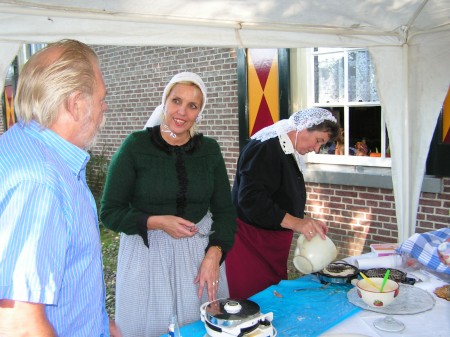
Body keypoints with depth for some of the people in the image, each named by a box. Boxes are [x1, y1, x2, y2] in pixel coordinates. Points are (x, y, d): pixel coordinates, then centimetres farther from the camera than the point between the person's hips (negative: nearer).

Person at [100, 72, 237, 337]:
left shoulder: (209, 149, 1)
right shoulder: (136, 145, -9)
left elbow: (225, 211, 4)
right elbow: (110, 212, -7)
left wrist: (214, 255, -10)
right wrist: (158, 222, -20)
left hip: (200, 250, 3)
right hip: (148, 253, -3)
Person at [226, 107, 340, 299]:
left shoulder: (291, 154, 15)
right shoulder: (266, 148, -16)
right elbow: (250, 198, -27)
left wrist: (307, 223, 10)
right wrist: (294, 222, -28)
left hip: (273, 247, 9)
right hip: (250, 245, -9)